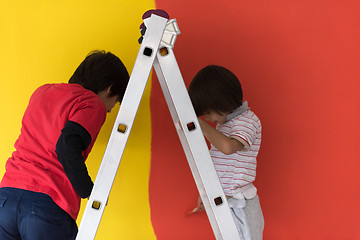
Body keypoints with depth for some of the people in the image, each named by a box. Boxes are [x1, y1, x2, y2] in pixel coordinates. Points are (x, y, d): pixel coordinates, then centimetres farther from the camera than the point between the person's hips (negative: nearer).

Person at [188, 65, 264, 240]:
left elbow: (227, 147, -36)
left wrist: (201, 124, -24)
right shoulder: (224, 123, 11)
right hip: (221, 201, 9)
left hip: (240, 206, -8)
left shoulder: (247, 121, -16)